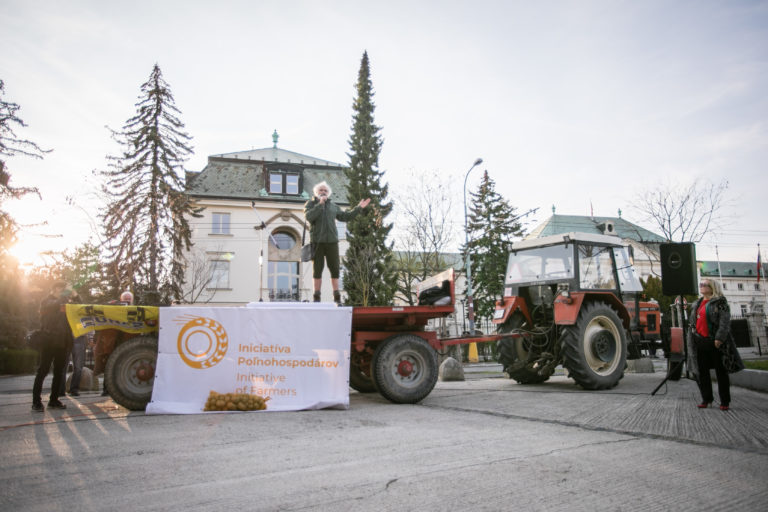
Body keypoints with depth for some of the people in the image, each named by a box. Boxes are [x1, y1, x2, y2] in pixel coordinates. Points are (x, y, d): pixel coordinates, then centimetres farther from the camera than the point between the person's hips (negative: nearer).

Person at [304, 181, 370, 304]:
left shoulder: (332, 206, 17)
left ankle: (337, 297, 6)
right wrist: (320, 204, -16)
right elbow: (309, 217, -14)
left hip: (332, 242, 3)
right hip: (317, 242, -3)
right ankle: (316, 297, 4)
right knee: (317, 270, -2)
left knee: (334, 269, 0)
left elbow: (345, 217, 20)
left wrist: (359, 208, 16)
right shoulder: (310, 204, 5)